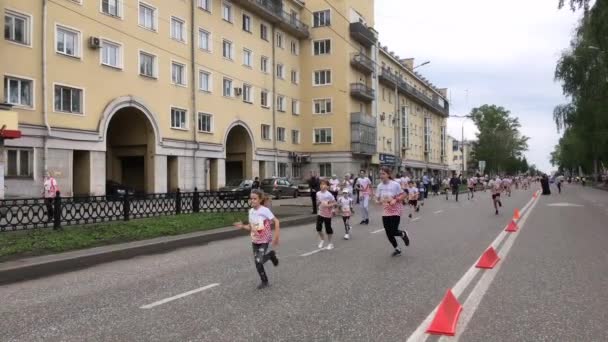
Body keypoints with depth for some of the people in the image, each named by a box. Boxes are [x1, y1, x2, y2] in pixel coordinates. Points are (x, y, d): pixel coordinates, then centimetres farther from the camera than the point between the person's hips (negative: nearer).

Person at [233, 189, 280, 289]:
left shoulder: (265, 210, -19)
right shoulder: (251, 211, 0)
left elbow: (276, 222, -16)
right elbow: (251, 227, 10)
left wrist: (276, 237, -17)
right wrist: (242, 226, -9)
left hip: (264, 240, -6)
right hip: (254, 240, 6)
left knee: (258, 262, -12)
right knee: (257, 262, 6)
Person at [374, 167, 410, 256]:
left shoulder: (395, 184, -15)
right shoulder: (380, 186, -2)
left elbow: (403, 195, -8)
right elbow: (377, 199, 6)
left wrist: (395, 200, -22)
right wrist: (378, 201, -17)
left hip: (395, 211, -5)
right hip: (386, 212, 5)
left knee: (393, 232, -10)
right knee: (388, 234, 6)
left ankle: (403, 234, 26)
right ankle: (397, 249, 29)